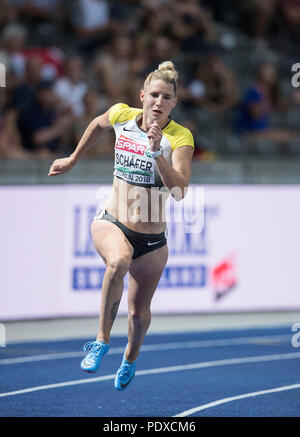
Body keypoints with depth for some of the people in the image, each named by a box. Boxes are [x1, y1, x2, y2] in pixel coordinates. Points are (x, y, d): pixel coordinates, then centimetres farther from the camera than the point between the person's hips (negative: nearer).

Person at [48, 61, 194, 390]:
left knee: (139, 313, 10)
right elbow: (98, 124, 21)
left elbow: (179, 191, -26)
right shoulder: (121, 116, -4)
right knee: (119, 259, -36)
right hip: (110, 224, 0)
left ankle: (130, 358, 45)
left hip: (151, 240, 0)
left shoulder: (180, 137, -13)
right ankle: (101, 340, -24)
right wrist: (72, 160, 28)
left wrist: (157, 152, -36)